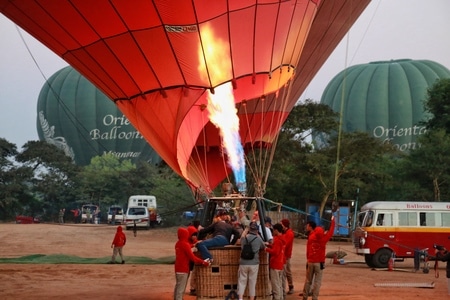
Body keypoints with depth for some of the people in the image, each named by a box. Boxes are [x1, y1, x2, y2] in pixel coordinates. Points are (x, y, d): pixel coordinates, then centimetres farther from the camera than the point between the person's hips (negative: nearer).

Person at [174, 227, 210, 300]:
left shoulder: (177, 243, 9)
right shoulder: (185, 244, -16)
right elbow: (192, 257, -20)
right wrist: (202, 262, -19)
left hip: (177, 268, 9)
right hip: (183, 269, -9)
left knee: (177, 285, 17)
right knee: (181, 287, -5)